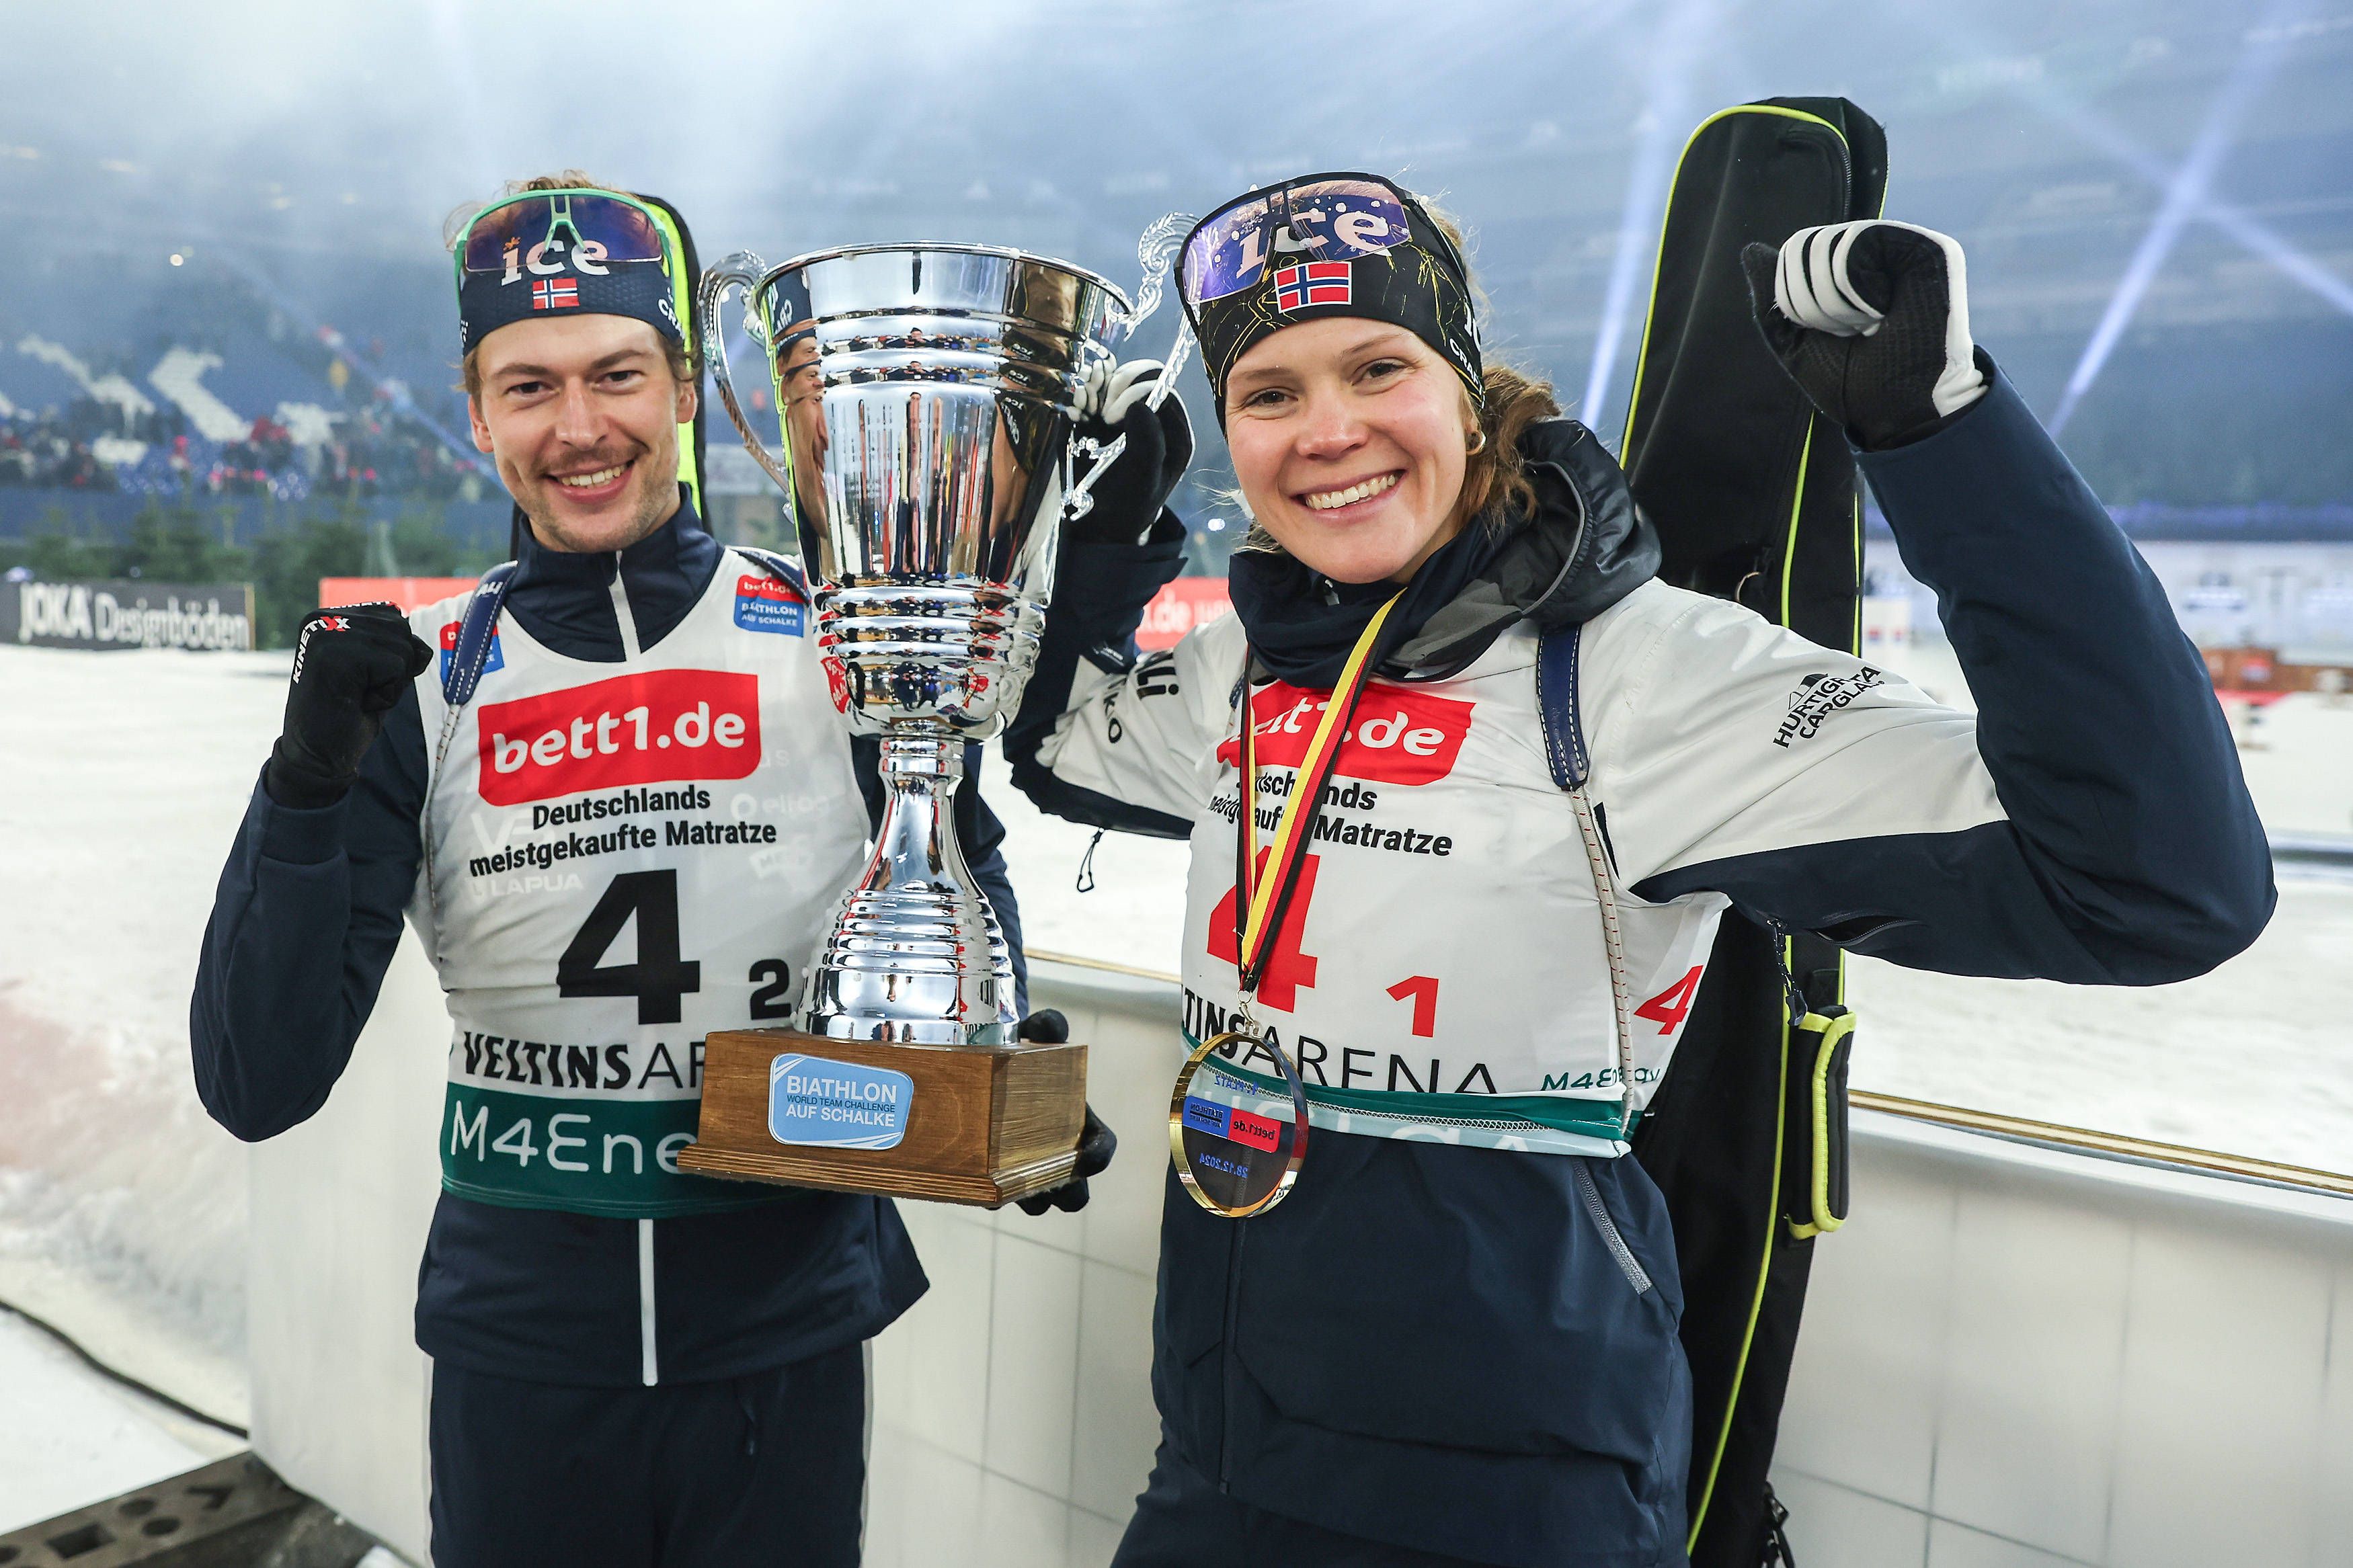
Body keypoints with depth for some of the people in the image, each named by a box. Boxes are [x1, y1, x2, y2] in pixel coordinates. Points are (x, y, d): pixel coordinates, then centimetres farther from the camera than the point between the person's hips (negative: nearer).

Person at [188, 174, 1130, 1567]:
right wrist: (308, 784, -18)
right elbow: (260, 1087, -6)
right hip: (519, 1347, 1)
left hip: (788, 1342, -1)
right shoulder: (422, 688, -4)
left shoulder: (836, 641, -8)